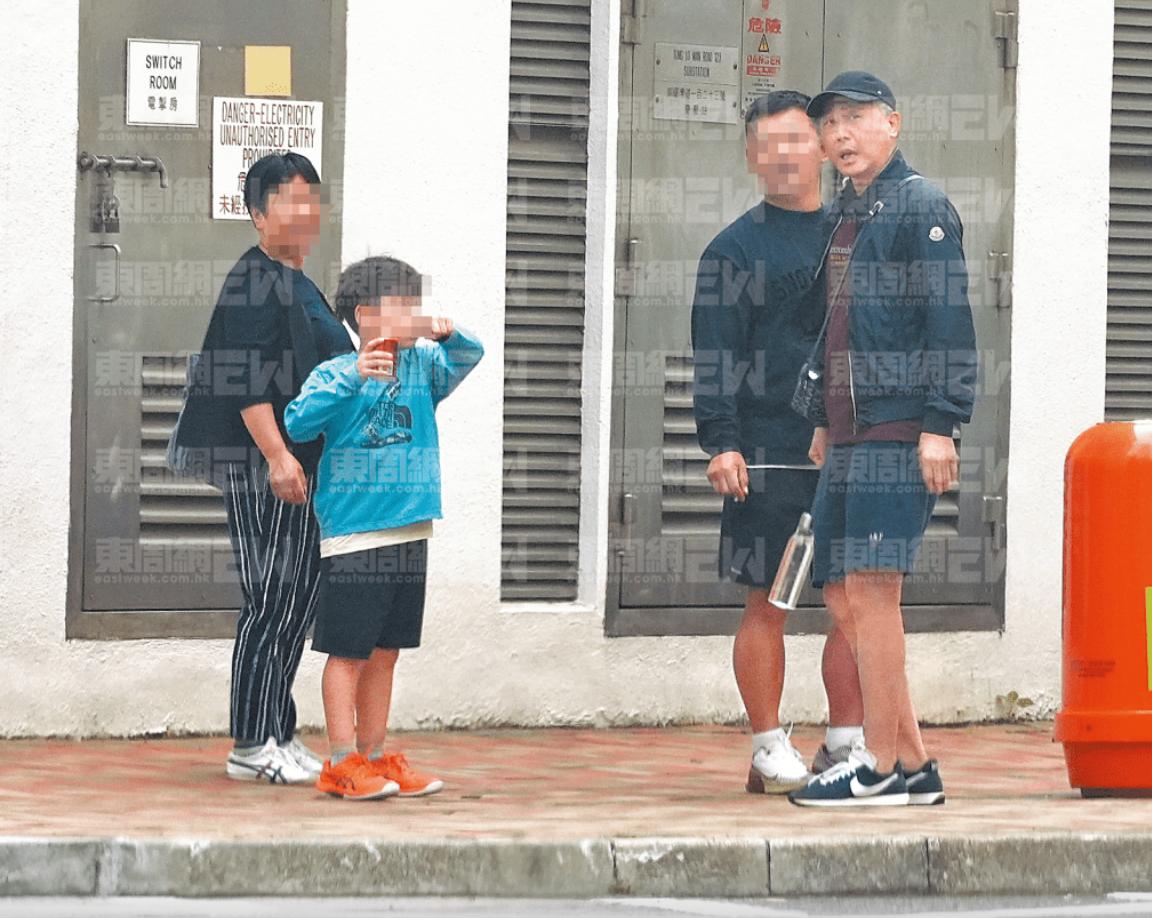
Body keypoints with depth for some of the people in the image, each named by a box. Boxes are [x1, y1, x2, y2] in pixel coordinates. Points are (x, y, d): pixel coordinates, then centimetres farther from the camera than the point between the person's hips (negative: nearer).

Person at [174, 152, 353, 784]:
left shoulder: (296, 283, 19)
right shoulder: (254, 282, -11)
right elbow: (248, 379, -19)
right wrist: (277, 455, -25)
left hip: (300, 468, 10)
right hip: (265, 469, -10)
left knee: (298, 599, 11)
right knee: (272, 599, -10)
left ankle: (279, 736, 16)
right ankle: (251, 746, -7)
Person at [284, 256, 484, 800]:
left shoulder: (423, 365, 9)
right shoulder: (336, 374, -6)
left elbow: (467, 360, -4)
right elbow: (299, 422, -19)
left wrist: (447, 335, -25)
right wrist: (353, 377, -28)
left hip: (410, 532, 6)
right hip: (352, 535, -6)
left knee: (385, 652, 13)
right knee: (348, 651, -2)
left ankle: (374, 757, 20)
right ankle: (342, 763, 0)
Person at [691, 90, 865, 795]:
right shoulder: (735, 249, 3)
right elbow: (714, 356, -3)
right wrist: (721, 442, -14)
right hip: (769, 453, -4)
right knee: (769, 602, -2)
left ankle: (847, 742, 10)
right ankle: (770, 750, 5)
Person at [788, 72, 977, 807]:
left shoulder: (921, 207, -6)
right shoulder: (845, 214, 20)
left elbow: (950, 321, -12)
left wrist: (940, 426, -18)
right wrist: (825, 424, 23)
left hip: (899, 434, -9)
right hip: (850, 436, 9)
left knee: (870, 585, -12)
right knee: (843, 595, 7)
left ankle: (882, 767, -8)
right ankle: (914, 763, 11)